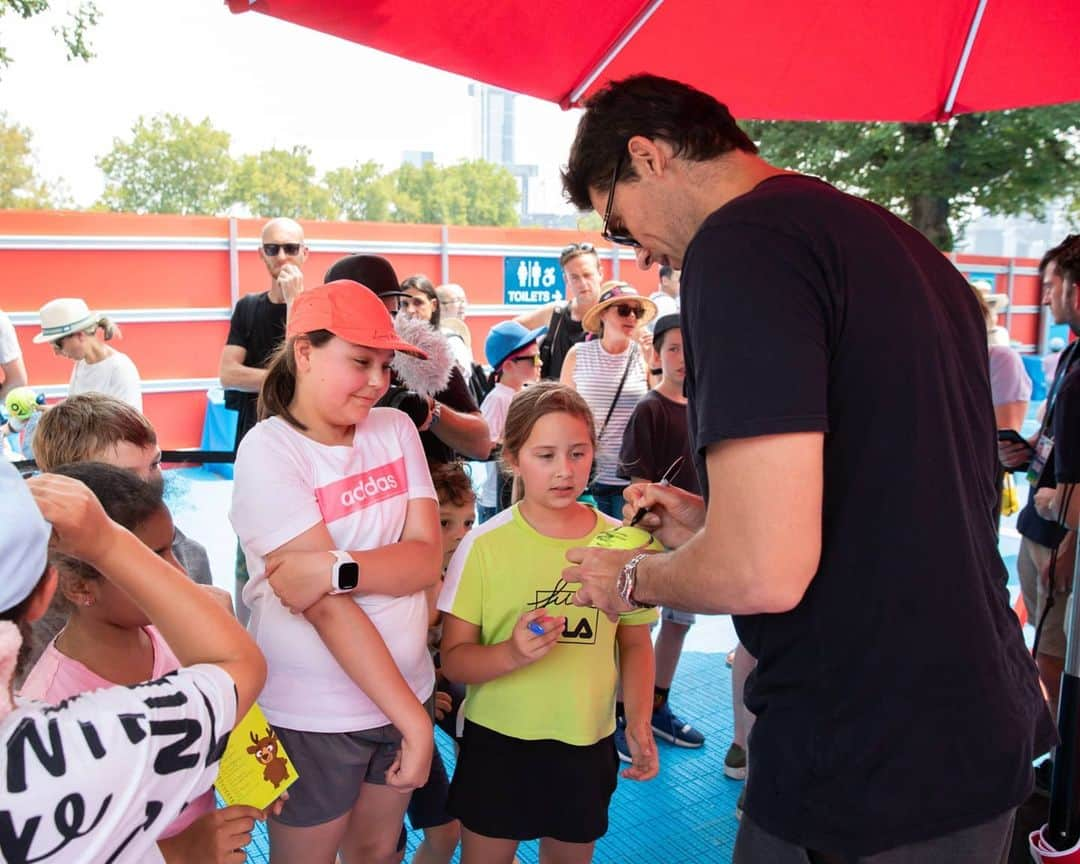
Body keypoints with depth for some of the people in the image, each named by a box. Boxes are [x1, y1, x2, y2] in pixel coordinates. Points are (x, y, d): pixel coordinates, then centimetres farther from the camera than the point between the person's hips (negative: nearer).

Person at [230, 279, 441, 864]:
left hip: (405, 691, 4)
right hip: (313, 718, -4)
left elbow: (426, 558, -8)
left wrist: (335, 569, -26)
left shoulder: (395, 428, -1)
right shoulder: (270, 450, -16)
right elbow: (324, 606, -21)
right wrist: (415, 722, -21)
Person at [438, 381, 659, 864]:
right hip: (498, 743, -2)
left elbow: (635, 644, 5)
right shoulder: (484, 545, -13)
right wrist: (511, 653, -29)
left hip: (587, 745, 2)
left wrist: (639, 722, -6)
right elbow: (453, 659, -11)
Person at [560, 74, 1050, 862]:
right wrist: (712, 525, 14)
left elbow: (764, 572, -26)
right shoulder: (902, 244, 9)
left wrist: (633, 577, -6)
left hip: (869, 770, -8)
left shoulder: (743, 242, -19)